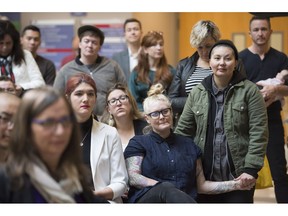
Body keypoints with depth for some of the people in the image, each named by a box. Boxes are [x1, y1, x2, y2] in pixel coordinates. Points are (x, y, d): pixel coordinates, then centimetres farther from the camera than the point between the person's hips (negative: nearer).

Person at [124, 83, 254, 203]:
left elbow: (201, 185, 23)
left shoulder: (188, 144, 25)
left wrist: (236, 185, 10)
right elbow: (133, 177, 0)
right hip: (148, 199, -3)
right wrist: (165, 188, -13)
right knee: (166, 190, -39)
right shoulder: (138, 143, 15)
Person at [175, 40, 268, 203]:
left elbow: (258, 133, -7)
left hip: (238, 175, -3)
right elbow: (183, 131, 11)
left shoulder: (250, 90, -3)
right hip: (204, 175, 3)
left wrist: (251, 168, -14)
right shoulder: (197, 93, 7)